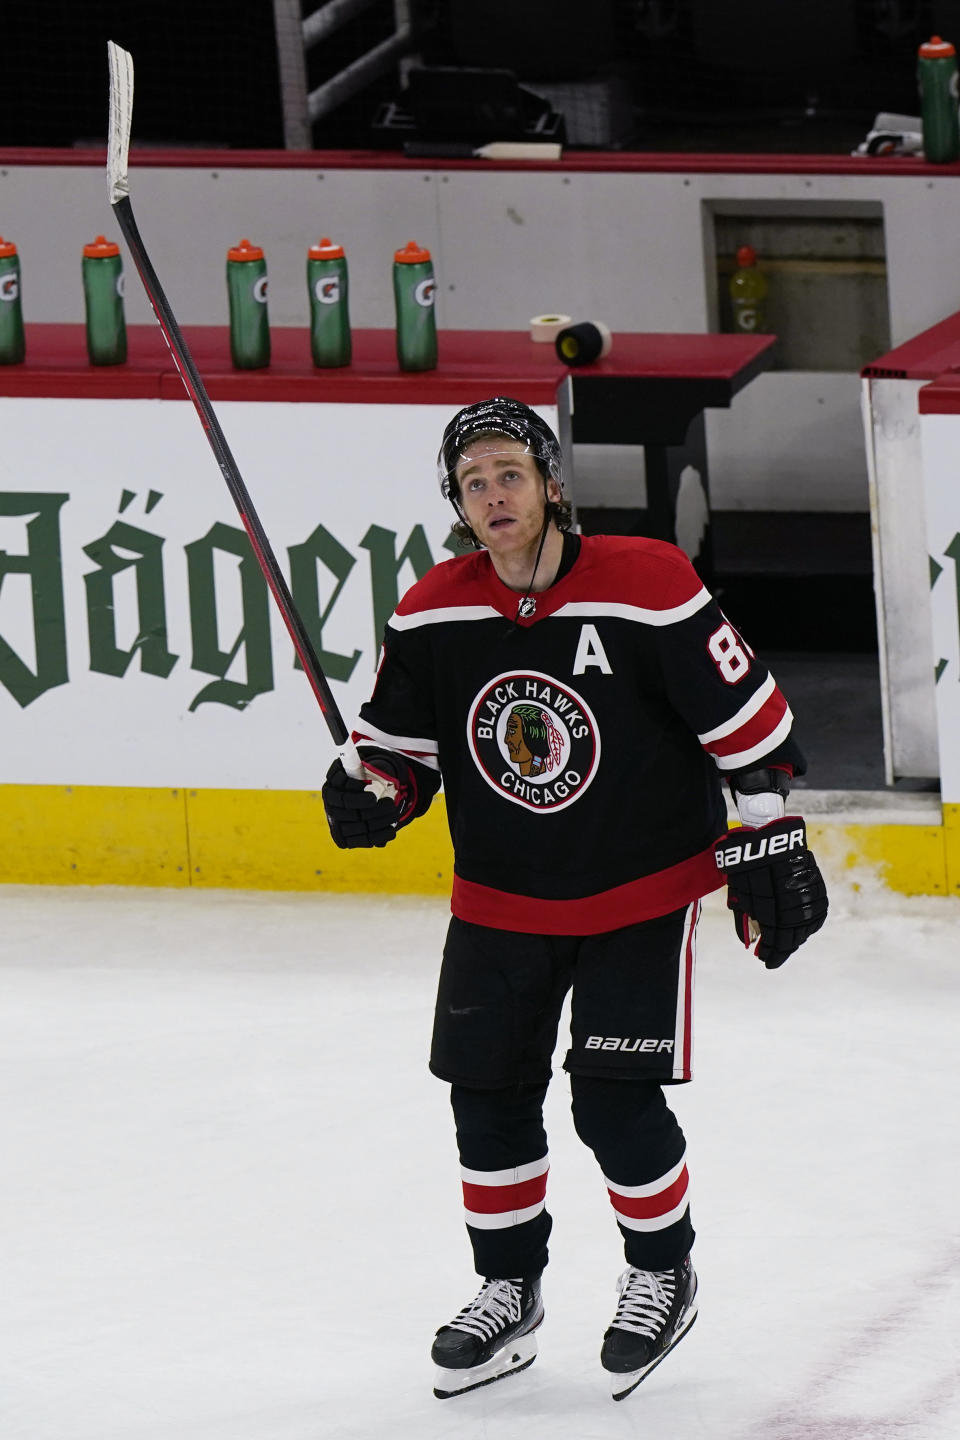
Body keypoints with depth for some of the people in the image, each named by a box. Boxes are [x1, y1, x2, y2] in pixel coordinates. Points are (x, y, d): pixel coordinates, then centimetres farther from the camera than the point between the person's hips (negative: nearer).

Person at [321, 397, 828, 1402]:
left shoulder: (648, 588, -18)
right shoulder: (431, 616, -7)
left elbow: (746, 718, -11)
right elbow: (401, 737, 6)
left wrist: (768, 850, -8)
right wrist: (373, 792, -16)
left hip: (643, 891, -4)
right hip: (501, 898, 4)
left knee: (616, 1103, -8)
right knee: (488, 1096, 5)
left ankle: (663, 1272, 17)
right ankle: (508, 1292, 25)